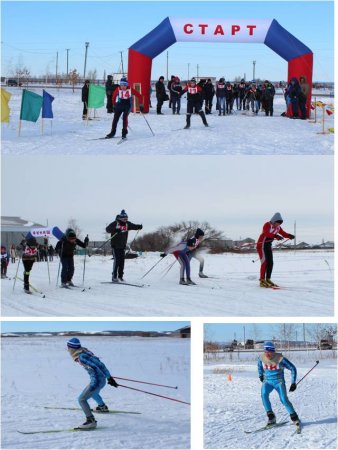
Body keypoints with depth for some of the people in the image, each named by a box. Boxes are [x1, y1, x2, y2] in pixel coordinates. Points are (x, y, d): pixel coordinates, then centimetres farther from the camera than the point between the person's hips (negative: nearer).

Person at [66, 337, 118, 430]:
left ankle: (91, 421, -10)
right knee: (93, 393, 38)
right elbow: (98, 363, 14)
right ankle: (103, 407, 61)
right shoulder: (84, 352, 6)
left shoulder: (81, 357, -21)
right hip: (102, 379, 10)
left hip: (97, 381, -10)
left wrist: (109, 377, -24)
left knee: (82, 399, -7)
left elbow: (99, 365, -26)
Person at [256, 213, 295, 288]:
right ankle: (262, 281, -12)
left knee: (270, 263, 8)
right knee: (264, 262, -13)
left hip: (269, 246, 8)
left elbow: (283, 233, 9)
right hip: (262, 245, -8)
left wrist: (289, 236, -13)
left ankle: (268, 279, 20)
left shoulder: (278, 227, 5)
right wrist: (275, 236, -49)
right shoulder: (267, 225, -19)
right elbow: (266, 233, -36)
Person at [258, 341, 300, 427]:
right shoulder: (262, 357, -7)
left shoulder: (280, 358, -18)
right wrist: (260, 375, 26)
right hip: (267, 381, 3)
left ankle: (294, 417, 1)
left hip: (279, 382, -3)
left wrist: (293, 383, -10)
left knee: (284, 399, -19)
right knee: (264, 394, -27)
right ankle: (271, 417, -20)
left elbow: (293, 368, -9)